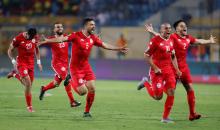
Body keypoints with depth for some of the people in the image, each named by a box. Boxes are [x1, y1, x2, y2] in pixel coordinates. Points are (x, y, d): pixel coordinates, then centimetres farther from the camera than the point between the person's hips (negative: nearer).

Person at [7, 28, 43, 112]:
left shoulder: (35, 37, -2)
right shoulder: (18, 39, -17)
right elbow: (10, 51, -5)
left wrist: (38, 62, 12)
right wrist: (13, 61, -15)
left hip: (31, 62, 5)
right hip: (21, 62, -5)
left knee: (28, 85, 9)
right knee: (28, 83, -17)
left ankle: (15, 74, 34)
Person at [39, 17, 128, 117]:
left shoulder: (93, 38, 4)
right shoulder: (76, 36, -13)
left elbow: (104, 45, 16)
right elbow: (62, 39, -22)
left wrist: (119, 49, 17)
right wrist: (48, 41, -33)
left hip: (86, 66, 6)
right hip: (75, 67, -6)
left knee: (92, 89, -4)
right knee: (83, 91, -13)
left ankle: (87, 112, 12)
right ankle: (72, 82, 20)